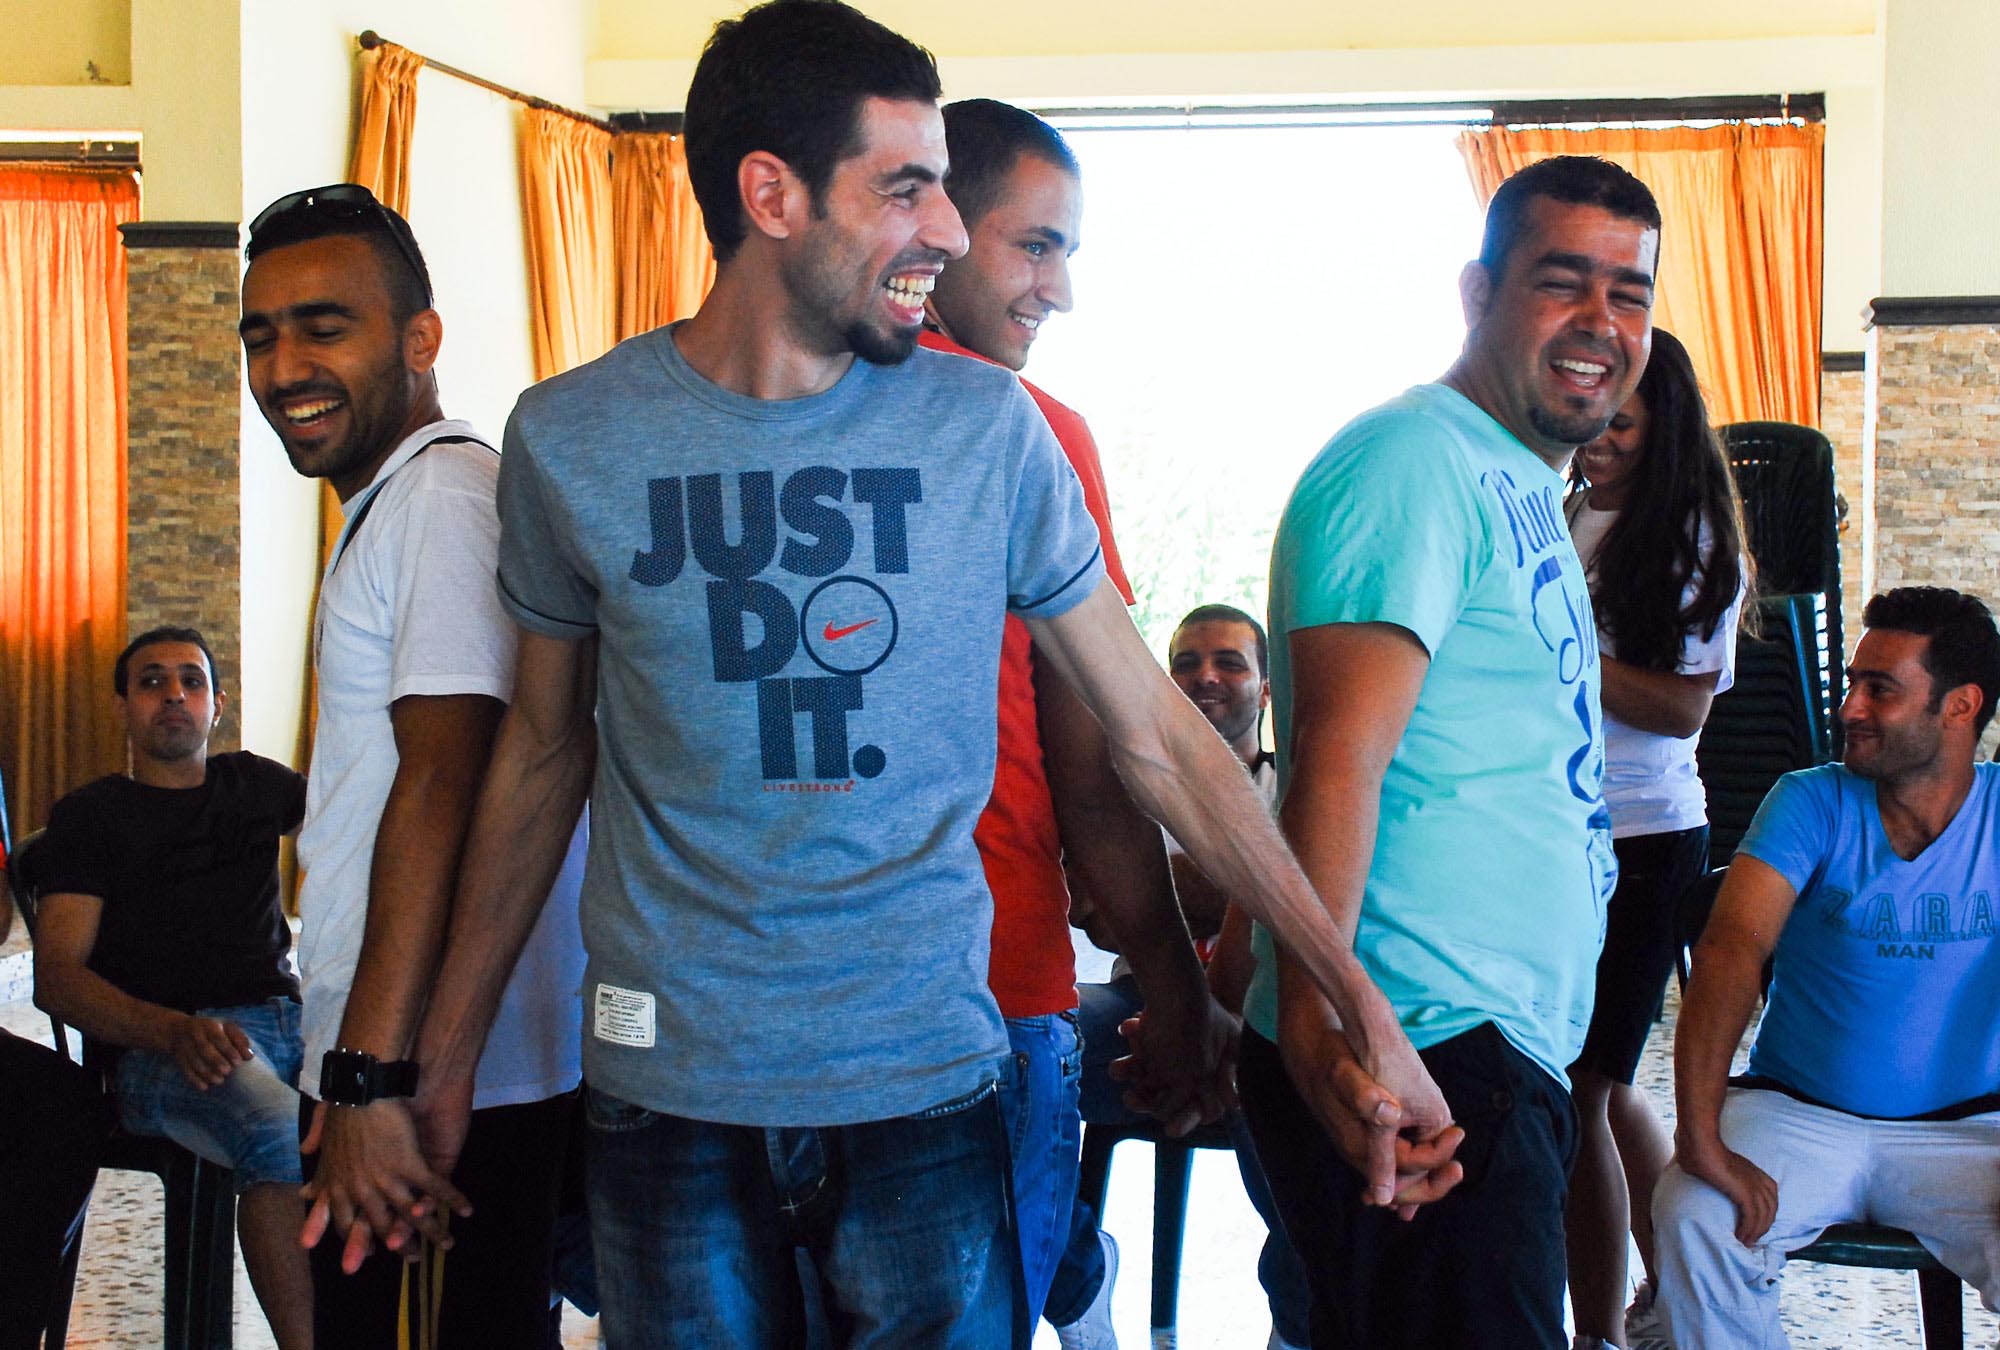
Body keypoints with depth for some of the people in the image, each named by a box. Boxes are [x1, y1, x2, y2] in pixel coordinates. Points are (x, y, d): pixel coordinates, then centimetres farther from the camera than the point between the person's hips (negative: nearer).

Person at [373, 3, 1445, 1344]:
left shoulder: (989, 428, -4)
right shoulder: (572, 439, -3)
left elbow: (1156, 734, 1)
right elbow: (547, 755, 9)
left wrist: (1361, 1002, -1)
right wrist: (443, 1061, 12)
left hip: (929, 1077, 0)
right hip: (672, 1085, 0)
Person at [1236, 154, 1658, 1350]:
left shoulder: (1521, 488, 21)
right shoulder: (1418, 461, -11)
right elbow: (1336, 763, -21)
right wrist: (1314, 1017, -29)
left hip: (1505, 1050, 10)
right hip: (1419, 1064, -10)